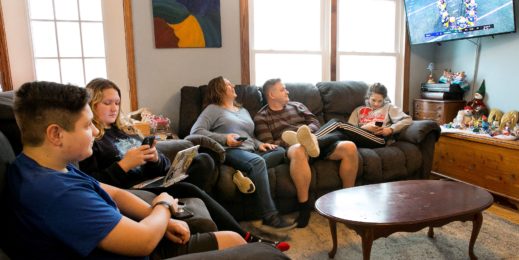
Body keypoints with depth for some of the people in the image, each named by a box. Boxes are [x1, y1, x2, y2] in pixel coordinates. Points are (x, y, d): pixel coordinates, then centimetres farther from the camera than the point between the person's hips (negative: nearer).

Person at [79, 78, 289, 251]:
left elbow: (161, 165, 15)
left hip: (154, 180, 8)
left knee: (204, 160, -11)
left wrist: (155, 158, -7)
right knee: (192, 192, -26)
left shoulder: (125, 131, 21)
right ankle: (245, 239, -16)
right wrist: (124, 165, -19)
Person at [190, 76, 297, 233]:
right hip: (230, 151, -6)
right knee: (257, 162, -37)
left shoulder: (243, 111, 32)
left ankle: (246, 173, -40)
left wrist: (259, 144, 6)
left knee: (280, 151, -20)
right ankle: (270, 219, -42)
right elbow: (195, 131, -3)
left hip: (251, 151, 7)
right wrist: (224, 138, -13)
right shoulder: (213, 109, 12)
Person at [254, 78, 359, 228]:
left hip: (314, 140, 5)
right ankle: (304, 206, -32)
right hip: (291, 146, -5)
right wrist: (291, 140, -15)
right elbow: (268, 144, -2)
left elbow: (315, 123, 16)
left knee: (349, 147, -20)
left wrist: (307, 131, -8)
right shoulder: (261, 117, 12)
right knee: (299, 150, -43)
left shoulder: (296, 105, 27)